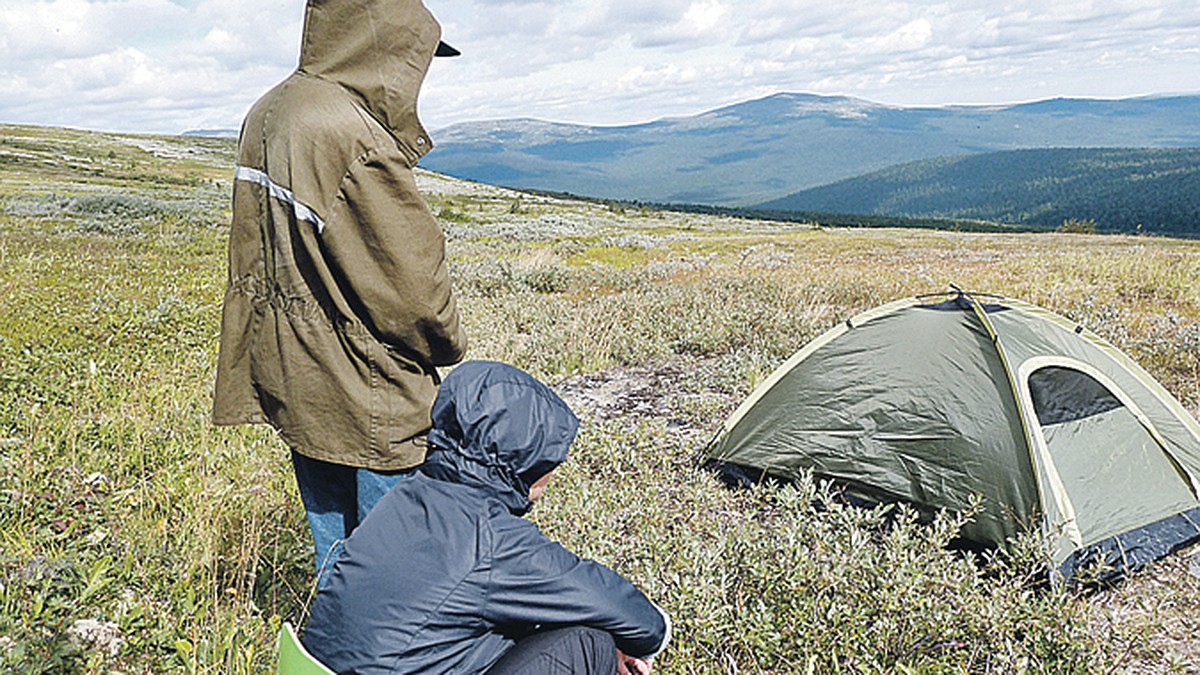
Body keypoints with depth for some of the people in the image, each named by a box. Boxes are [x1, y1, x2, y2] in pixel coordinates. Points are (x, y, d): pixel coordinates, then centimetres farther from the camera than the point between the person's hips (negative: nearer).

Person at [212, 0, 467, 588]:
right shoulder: (357, 142, -23)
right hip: (364, 396, -9)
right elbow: (410, 280, -18)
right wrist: (448, 343, 1)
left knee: (333, 548, 22)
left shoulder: (266, 115, 7)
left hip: (289, 382, 9)